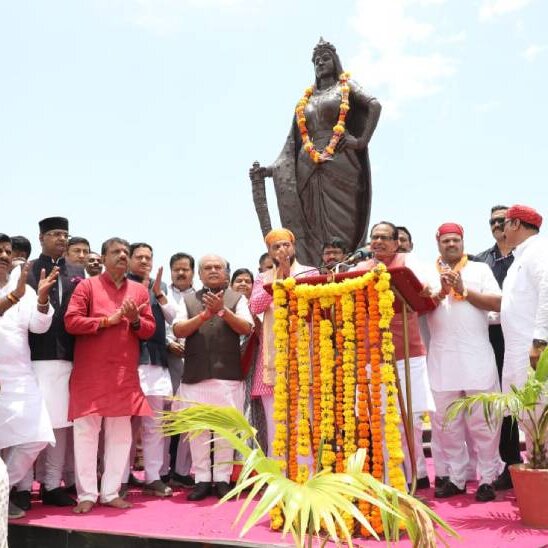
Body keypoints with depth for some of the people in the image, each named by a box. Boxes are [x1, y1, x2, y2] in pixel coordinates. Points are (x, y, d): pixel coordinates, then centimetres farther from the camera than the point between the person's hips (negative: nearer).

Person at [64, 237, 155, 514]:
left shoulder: (140, 290, 11)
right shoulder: (86, 286, 0)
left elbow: (149, 329, 9)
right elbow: (71, 321, -10)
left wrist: (135, 321, -12)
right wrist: (109, 320, -14)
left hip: (125, 373, 4)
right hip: (90, 373, -4)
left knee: (120, 433, 6)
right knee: (86, 431, -2)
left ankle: (111, 492, 15)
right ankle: (86, 494, 7)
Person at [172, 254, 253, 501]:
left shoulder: (237, 299, 8)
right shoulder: (188, 300, 12)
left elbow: (246, 328, -4)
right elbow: (178, 330, 1)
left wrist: (222, 310, -16)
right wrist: (205, 315, -13)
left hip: (227, 374, -1)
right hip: (195, 374, 2)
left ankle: (222, 478, 12)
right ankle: (201, 479, 14)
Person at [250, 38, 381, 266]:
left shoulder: (346, 87, 14)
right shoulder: (305, 99, 23)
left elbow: (374, 105, -4)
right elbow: (292, 143, 16)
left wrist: (362, 141, -13)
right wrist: (270, 169, 4)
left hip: (339, 164, -4)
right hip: (308, 169, 4)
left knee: (341, 227, -10)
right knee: (313, 232, -4)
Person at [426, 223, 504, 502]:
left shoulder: (480, 269, 9)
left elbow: (497, 303, -2)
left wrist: (464, 290, -9)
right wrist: (442, 293, -15)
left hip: (477, 357, -2)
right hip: (442, 359, 2)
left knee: (483, 421, 0)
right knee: (446, 422, 6)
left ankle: (487, 478, 9)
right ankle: (455, 478, 16)